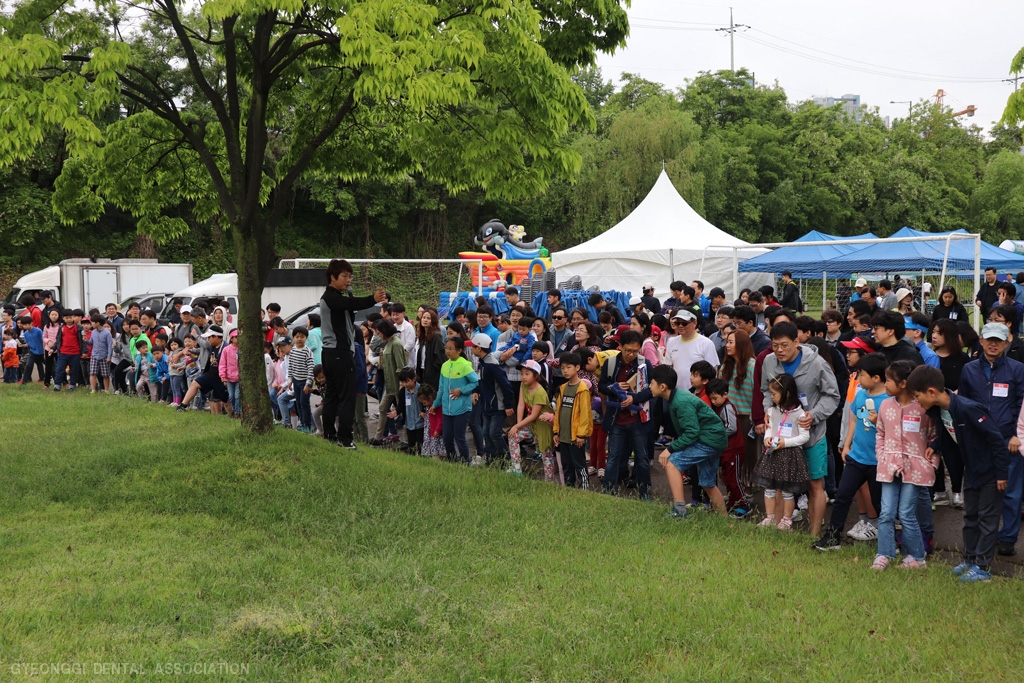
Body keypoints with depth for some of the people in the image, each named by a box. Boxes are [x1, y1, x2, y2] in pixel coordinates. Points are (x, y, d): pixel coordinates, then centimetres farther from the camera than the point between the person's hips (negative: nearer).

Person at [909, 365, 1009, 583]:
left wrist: (1002, 473, -21)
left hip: (990, 472, -8)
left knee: (987, 519, 0)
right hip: (972, 471, 8)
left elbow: (996, 439, -25)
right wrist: (935, 446, -7)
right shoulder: (938, 412, -6)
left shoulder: (967, 409, -31)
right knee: (970, 517, 16)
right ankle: (970, 559, 27)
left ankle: (982, 567, 5)